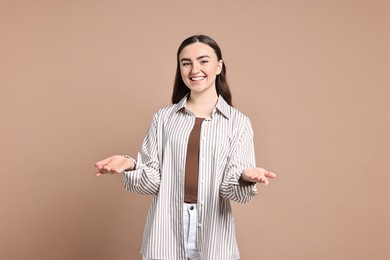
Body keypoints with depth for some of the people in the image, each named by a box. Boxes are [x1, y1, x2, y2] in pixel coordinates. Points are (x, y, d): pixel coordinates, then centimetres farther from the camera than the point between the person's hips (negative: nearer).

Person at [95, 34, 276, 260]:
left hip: (213, 238, -1)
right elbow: (153, 181, 1)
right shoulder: (164, 117, 5)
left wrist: (245, 177, -26)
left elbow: (233, 190, -5)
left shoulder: (238, 121, 0)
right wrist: (130, 165, -18)